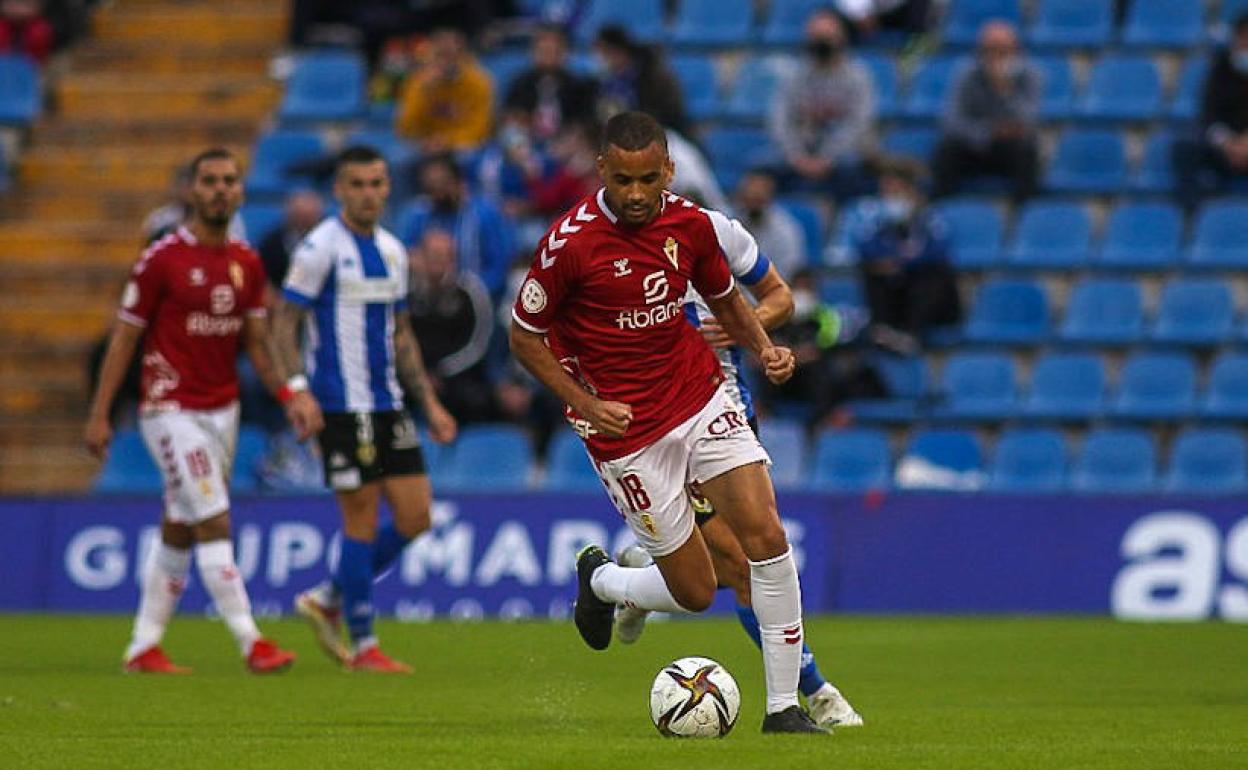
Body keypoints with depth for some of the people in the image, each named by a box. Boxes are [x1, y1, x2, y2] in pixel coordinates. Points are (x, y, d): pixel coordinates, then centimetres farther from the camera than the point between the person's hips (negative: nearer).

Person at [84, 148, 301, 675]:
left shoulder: (248, 264, 6)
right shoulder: (161, 260, -11)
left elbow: (255, 344, 11)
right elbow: (124, 339, -7)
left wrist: (288, 397, -4)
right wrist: (98, 416, -9)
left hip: (223, 410, 6)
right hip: (172, 410, -6)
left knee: (179, 531, 11)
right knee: (215, 523, -13)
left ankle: (143, 647, 19)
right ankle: (250, 642, -14)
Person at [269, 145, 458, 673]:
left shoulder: (391, 251, 14)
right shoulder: (320, 249, -8)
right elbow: (284, 323, -10)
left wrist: (429, 402, 18)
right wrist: (297, 389, -23)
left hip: (388, 405, 7)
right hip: (341, 406, -7)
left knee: (414, 518, 3)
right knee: (362, 520, -5)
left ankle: (326, 600, 19)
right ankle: (363, 647, 4)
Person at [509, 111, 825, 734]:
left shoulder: (692, 225, -3)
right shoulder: (571, 243, -17)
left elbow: (725, 296, 16)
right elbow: (524, 337, -7)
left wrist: (764, 348, -4)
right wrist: (586, 404, -17)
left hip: (703, 399, 4)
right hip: (628, 428, -4)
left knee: (767, 537, -12)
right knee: (694, 591, 0)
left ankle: (783, 706, -2)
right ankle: (599, 580, 34)